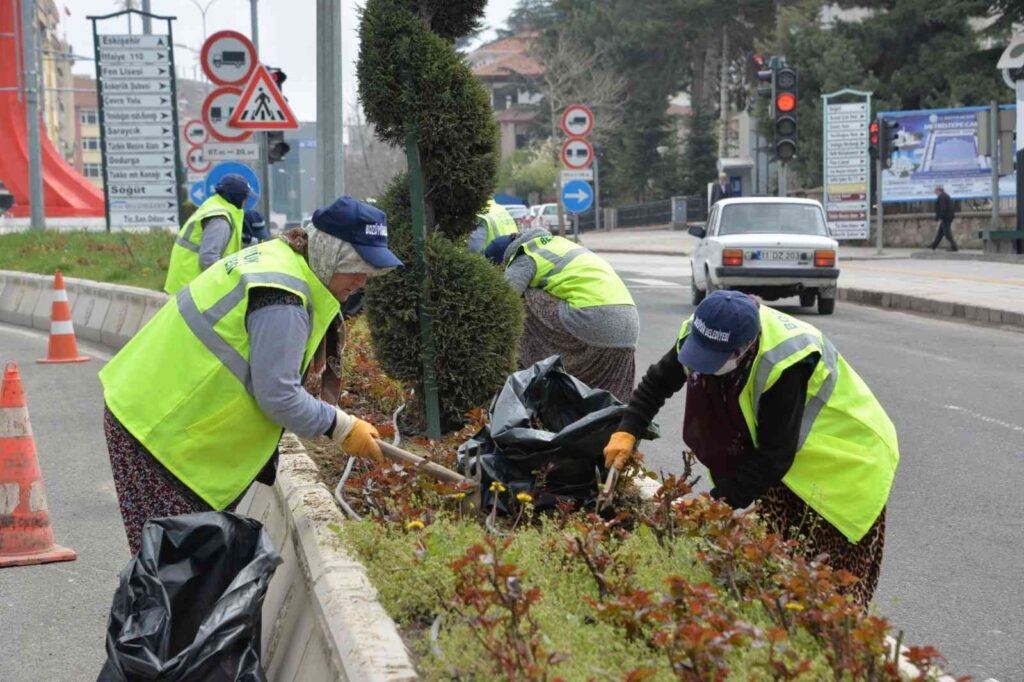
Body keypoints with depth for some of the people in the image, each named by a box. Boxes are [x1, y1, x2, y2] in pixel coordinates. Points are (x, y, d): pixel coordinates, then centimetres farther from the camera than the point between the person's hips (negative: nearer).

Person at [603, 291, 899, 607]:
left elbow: (773, 457, -31)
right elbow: (658, 382, 4)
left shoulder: (785, 364, -37)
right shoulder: (702, 335, -15)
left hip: (843, 465, -7)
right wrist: (627, 432, -10)